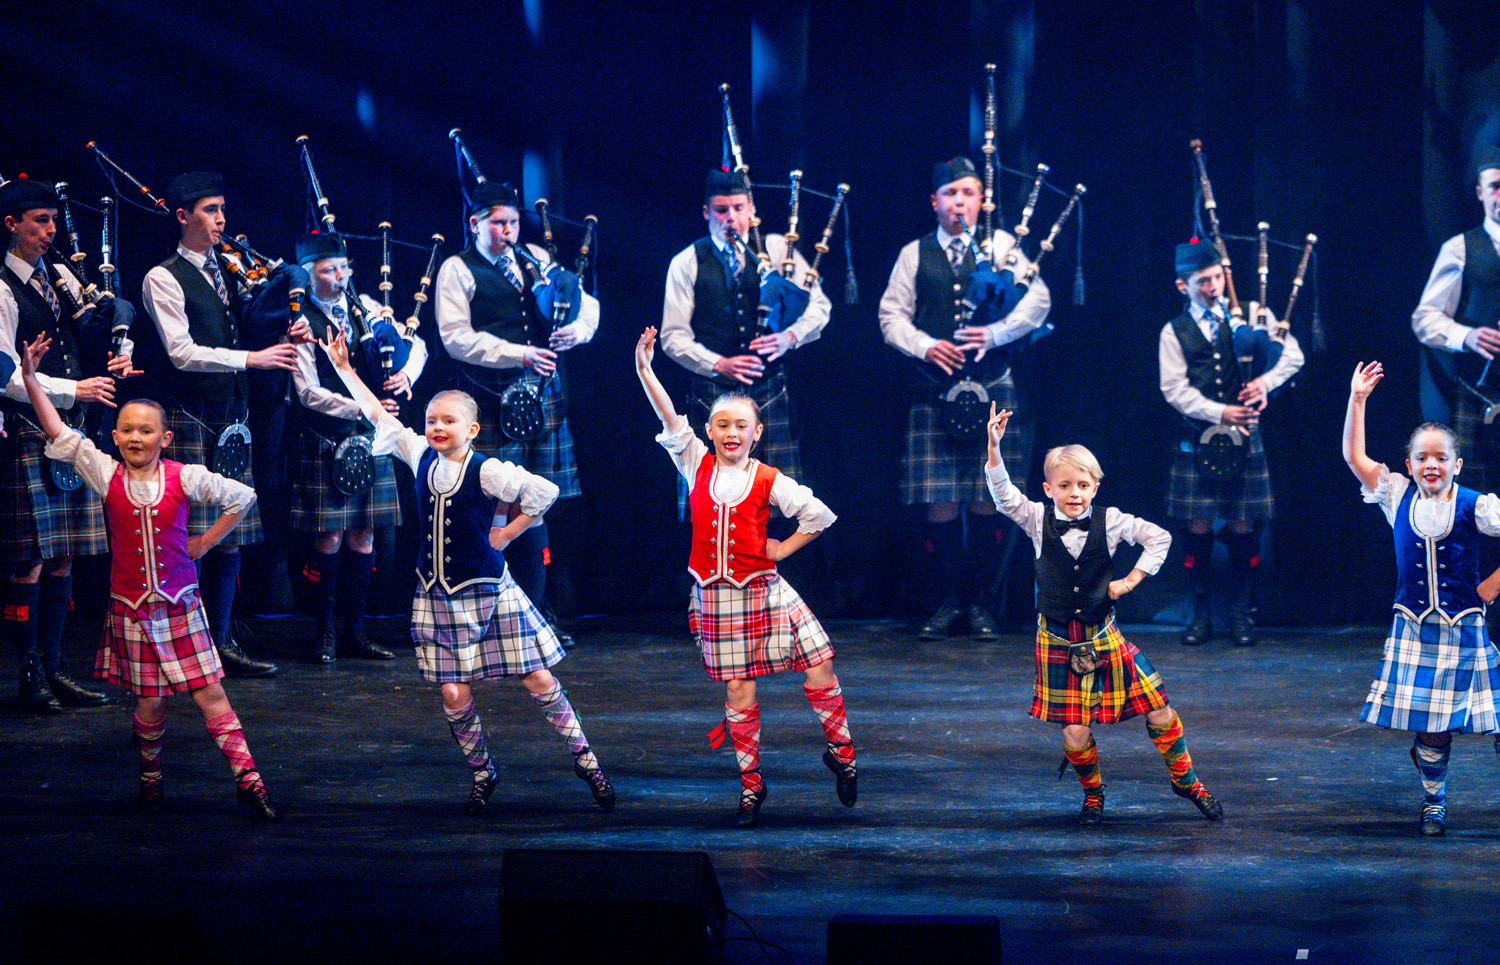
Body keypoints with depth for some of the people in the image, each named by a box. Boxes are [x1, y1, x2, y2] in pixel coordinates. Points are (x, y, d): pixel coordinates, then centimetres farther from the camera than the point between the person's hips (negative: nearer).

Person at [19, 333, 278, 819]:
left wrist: (205, 542, 4)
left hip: (180, 606, -1)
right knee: (150, 704, 6)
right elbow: (59, 433, -6)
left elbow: (241, 497, 6)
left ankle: (247, 778, -1)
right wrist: (31, 378, -11)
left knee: (210, 693, -2)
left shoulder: (184, 478, -5)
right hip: (131, 610, 1)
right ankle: (150, 776, 27)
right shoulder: (107, 476, -3)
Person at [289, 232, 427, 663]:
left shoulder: (364, 306, 9)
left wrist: (406, 373, -8)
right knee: (329, 538, -3)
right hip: (326, 441, -5)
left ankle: (355, 629, 13)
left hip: (369, 438, 5)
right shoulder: (301, 322, -6)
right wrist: (361, 408, -21)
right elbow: (308, 392, -13)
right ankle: (326, 633, 8)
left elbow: (416, 344, 14)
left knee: (363, 535, 6)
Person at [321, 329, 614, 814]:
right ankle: (481, 774, 20)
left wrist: (506, 533, -10)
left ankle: (584, 758, 13)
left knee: (538, 681, -1)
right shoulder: (421, 457, 2)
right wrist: (343, 368, 10)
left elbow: (544, 491, -17)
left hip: (486, 590, -4)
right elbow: (378, 415, 9)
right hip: (437, 594, 4)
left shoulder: (486, 471, -14)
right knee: (454, 696, 0)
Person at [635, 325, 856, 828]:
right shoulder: (697, 466, 3)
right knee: (738, 693, 3)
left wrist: (783, 549, 3)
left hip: (762, 591, -1)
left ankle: (841, 752, 14)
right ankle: (750, 786, 14)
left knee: (819, 669, -8)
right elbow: (669, 417, -6)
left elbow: (820, 515, 5)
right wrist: (643, 369, -14)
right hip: (714, 595, 1)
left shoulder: (769, 481, -2)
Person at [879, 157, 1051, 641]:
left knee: (987, 501, -2)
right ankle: (947, 603, 8)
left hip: (992, 388, 0)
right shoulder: (914, 254, 12)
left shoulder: (1002, 246, 9)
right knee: (938, 504, -3)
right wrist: (925, 346, -10)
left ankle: (981, 603, 8)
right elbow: (892, 315, 8)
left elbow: (1037, 301, 1)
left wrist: (995, 333, -14)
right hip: (933, 392, 1)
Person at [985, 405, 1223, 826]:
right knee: (1075, 731, -3)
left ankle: (1185, 779, 23)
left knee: (1158, 711, 1)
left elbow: (1159, 538, 4)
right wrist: (994, 446, -28)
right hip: (1058, 641, -1)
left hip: (1103, 634, 1)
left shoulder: (1110, 522, -3)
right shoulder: (1038, 521, -3)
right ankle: (1092, 793, 24)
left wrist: (1130, 580, -3)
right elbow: (1002, 493, -15)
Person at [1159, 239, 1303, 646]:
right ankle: (1202, 615, 10)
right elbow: (1175, 389, -3)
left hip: (1245, 437, 1)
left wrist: (1265, 381, -13)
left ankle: (1241, 614, 11)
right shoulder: (1175, 333, 5)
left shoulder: (1248, 315, 9)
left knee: (1243, 527, 0)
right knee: (1198, 528, -1)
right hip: (1197, 440, -1)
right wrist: (1218, 412, -16)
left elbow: (1292, 354, 6)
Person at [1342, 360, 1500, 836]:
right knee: (1428, 724, 5)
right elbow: (1354, 457, 1)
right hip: (1413, 628, 2)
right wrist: (1357, 399, -4)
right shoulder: (1398, 497, 2)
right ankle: (1433, 800, 21)